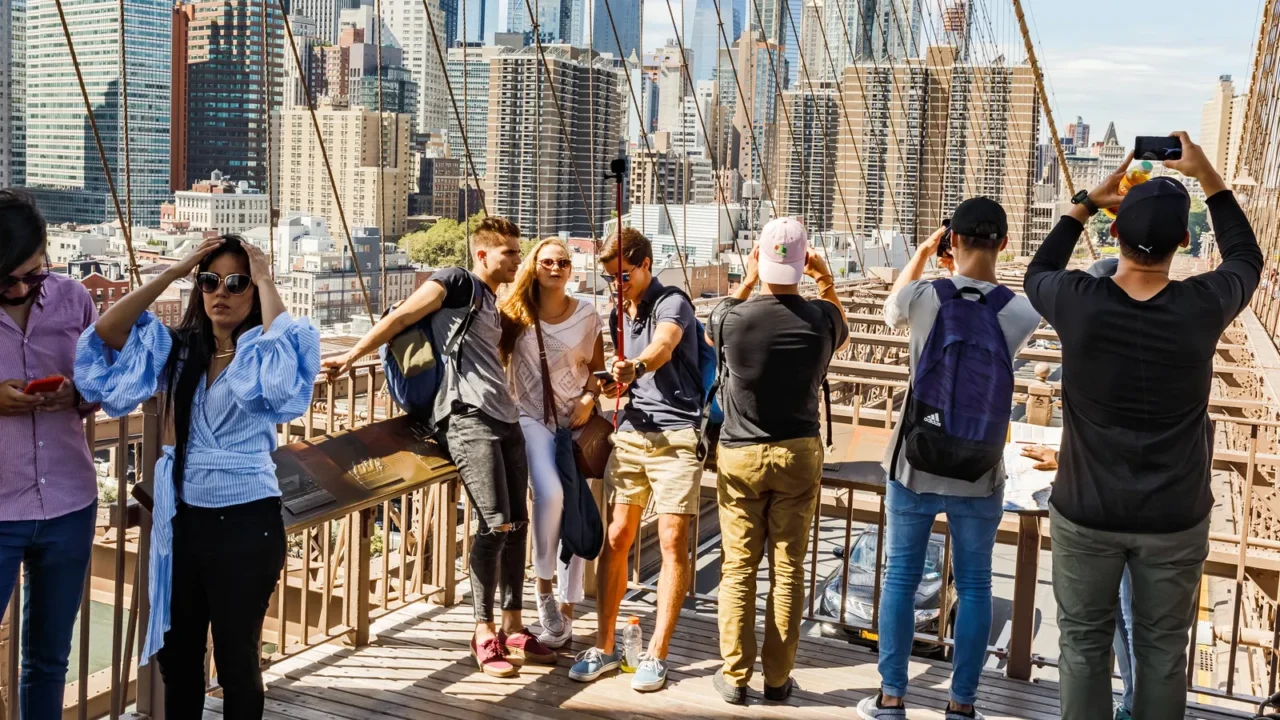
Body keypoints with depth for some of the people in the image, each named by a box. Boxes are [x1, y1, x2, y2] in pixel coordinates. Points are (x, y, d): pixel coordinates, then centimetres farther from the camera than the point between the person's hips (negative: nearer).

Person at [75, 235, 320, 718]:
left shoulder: (267, 356, -5)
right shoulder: (178, 349, 9)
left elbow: (285, 343, -29)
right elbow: (104, 338, -2)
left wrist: (265, 280, -14)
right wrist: (173, 272, -4)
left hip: (245, 522, -5)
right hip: (182, 520, 5)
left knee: (235, 657, 6)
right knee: (176, 655, 16)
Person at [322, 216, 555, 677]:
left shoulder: (495, 305, 25)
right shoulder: (457, 282, 2)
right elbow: (401, 318, -3)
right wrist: (352, 356, -8)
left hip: (505, 420, 9)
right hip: (468, 418, -9)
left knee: (516, 524, 8)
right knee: (495, 524, -13)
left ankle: (513, 629, 16)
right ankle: (484, 634, -4)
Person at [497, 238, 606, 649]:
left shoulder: (587, 315, 4)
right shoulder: (515, 314, 1)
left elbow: (597, 368, 12)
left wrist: (589, 399, -5)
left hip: (576, 420, 2)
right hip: (533, 418, -2)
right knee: (550, 493, -28)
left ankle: (566, 615, 12)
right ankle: (544, 589, -8)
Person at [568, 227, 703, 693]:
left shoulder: (672, 303, -6)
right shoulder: (619, 316, 16)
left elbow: (664, 344, -30)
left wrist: (636, 367, -51)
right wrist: (615, 385, 4)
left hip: (676, 435, -6)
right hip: (631, 432, 6)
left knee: (673, 543, -5)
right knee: (616, 539, 4)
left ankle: (656, 656, 3)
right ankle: (604, 648, 13)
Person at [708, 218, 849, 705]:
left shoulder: (732, 318, -14)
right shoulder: (821, 318, -9)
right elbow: (842, 334, 17)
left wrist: (747, 282, 15)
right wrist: (827, 283, 11)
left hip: (739, 455, -1)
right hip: (799, 453, 1)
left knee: (738, 568, 7)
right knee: (788, 569, 7)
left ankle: (735, 677, 12)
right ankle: (777, 678, 14)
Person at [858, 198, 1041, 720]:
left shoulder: (922, 296, -10)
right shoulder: (1021, 312, -8)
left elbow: (891, 312, 15)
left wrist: (922, 252, 21)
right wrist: (988, 271, 20)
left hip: (916, 464, 0)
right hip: (979, 472, 0)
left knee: (901, 578, 10)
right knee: (974, 586, 11)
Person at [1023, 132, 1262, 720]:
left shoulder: (1079, 303, -16)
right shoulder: (1202, 307, -15)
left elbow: (1037, 272, 10)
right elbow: (1246, 258, 10)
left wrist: (1086, 203, 12)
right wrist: (1208, 178, 13)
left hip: (1087, 513, 0)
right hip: (1174, 518, 0)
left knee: (1083, 645, 14)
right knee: (1162, 652, 15)